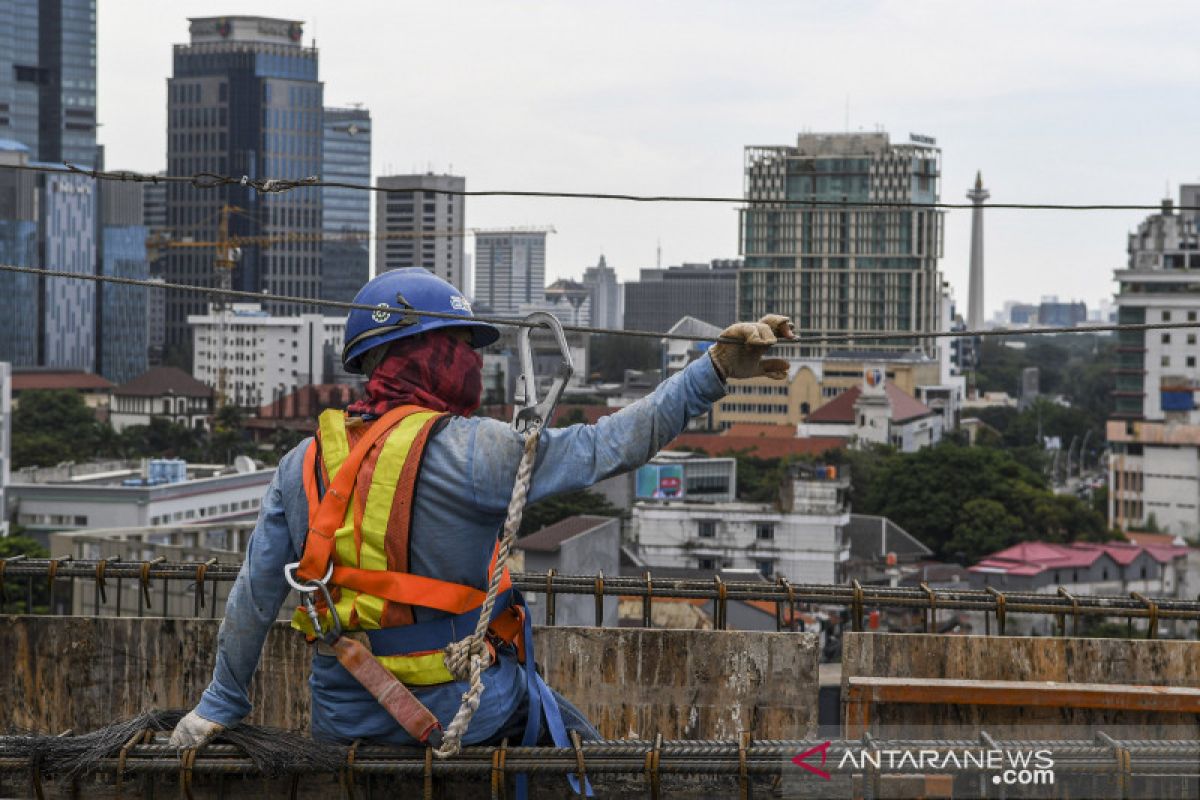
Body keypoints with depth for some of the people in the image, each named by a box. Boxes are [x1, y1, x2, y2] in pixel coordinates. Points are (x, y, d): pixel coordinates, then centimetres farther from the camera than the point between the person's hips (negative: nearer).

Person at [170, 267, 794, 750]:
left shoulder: (303, 466, 1)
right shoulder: (472, 452, -15)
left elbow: (254, 598, 5)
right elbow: (610, 445, -16)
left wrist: (221, 705, 16)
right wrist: (713, 371, -14)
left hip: (343, 720, 4)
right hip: (464, 715, -4)